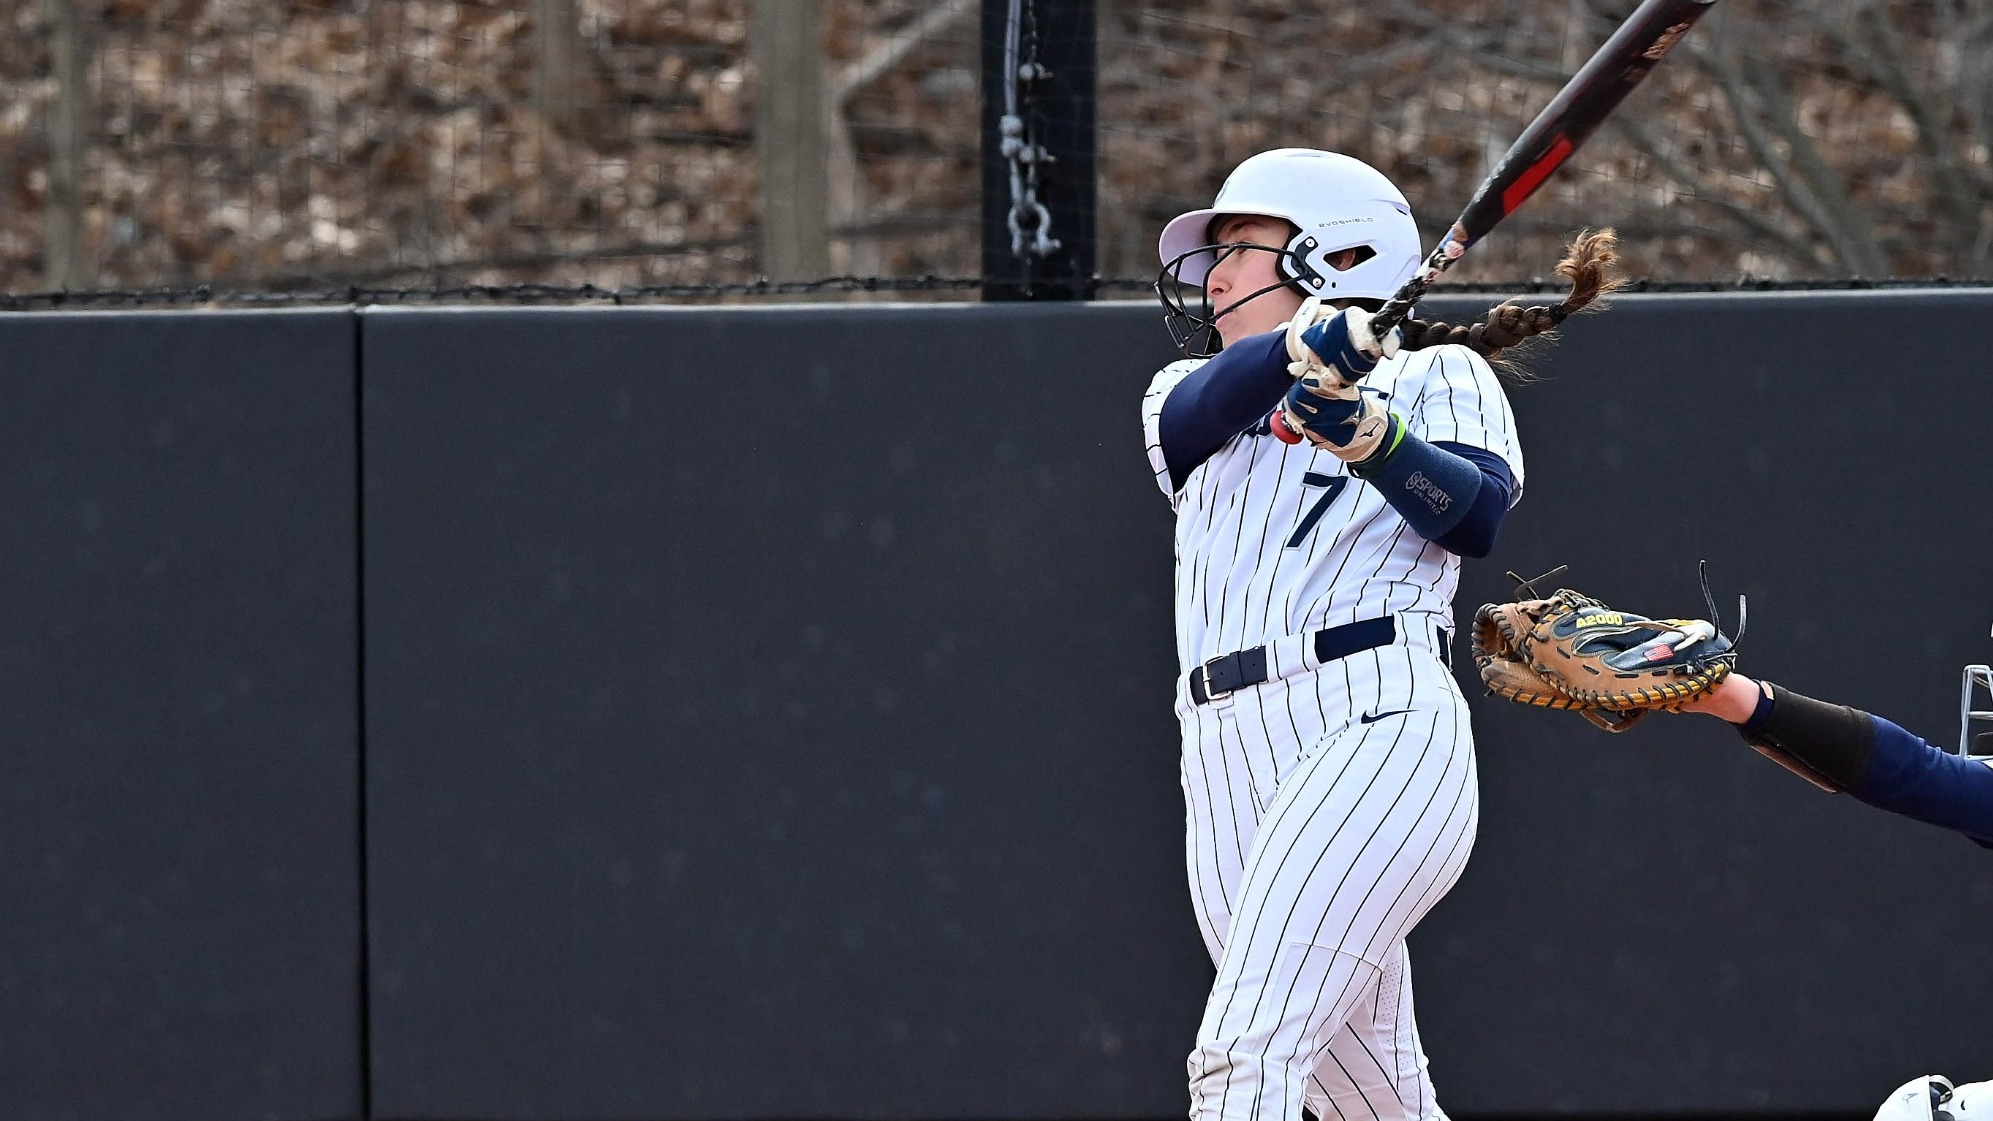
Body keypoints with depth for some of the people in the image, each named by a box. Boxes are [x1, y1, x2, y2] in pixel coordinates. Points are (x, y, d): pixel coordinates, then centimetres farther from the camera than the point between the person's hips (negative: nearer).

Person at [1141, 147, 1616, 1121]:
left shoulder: (1438, 375, 15)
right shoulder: (1185, 392, 25)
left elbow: (1475, 518, -5)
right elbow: (1201, 410, -1)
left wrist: (1372, 433, -23)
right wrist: (1306, 344, -22)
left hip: (1375, 724, -5)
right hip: (1226, 763, 5)